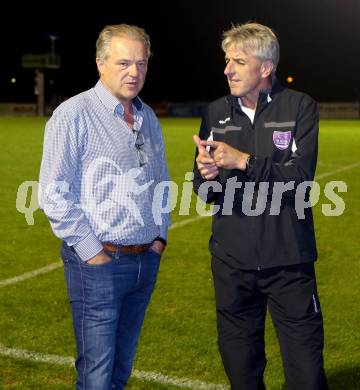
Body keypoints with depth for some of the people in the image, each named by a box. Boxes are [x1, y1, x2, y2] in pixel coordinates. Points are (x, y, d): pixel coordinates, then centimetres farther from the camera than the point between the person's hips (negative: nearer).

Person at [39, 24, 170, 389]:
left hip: (146, 261, 7)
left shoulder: (148, 118, 12)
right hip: (99, 264, -6)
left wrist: (160, 235, 13)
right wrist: (91, 251, -14)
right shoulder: (73, 115, -10)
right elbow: (54, 194, -14)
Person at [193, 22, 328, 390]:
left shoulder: (300, 107, -4)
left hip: (288, 260, -3)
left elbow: (300, 177, -16)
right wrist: (205, 174, -20)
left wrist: (244, 161, -24)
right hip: (232, 262, 3)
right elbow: (204, 192, 2)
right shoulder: (216, 113, 6)